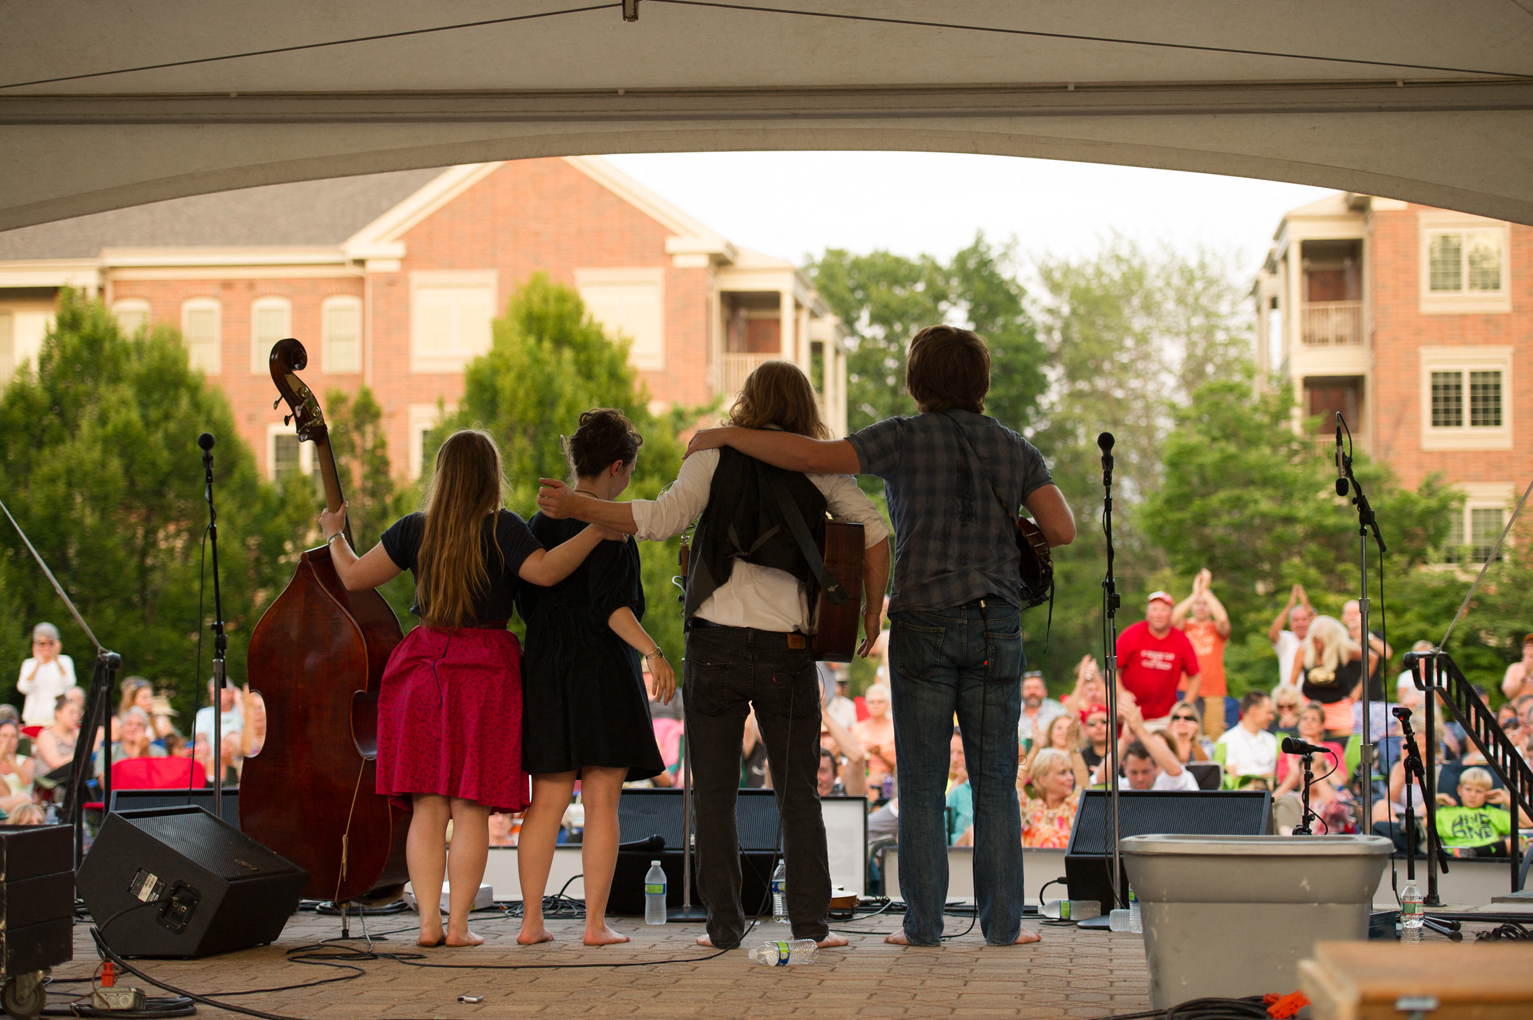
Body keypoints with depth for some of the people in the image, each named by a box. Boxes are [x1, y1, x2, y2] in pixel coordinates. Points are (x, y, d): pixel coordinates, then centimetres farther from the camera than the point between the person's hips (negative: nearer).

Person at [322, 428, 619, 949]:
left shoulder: (415, 529, 6)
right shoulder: (500, 527, -5)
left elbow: (354, 575, 12)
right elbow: (544, 571, -20)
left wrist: (334, 535, 30)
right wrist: (595, 532, -14)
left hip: (422, 666, 3)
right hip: (485, 669, -3)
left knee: (428, 805, 4)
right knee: (471, 807, 0)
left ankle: (429, 920, -1)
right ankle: (458, 924, -2)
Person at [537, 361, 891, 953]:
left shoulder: (717, 454, 1)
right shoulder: (821, 466, 7)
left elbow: (664, 518, -9)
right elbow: (875, 535, 1)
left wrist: (577, 507, -3)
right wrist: (872, 612, 12)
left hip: (717, 643, -1)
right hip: (788, 650, 1)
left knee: (714, 793, 5)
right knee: (798, 794, 9)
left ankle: (724, 924, 4)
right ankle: (811, 921, 4)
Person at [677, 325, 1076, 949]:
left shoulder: (904, 439, -2)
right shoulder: (1015, 449, 6)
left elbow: (812, 456, -13)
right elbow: (1062, 531, -2)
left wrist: (725, 436, -4)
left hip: (924, 623, -2)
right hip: (996, 627, 2)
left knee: (922, 785, 3)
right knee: (995, 782, 6)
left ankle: (924, 923, 4)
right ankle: (1003, 922, 6)